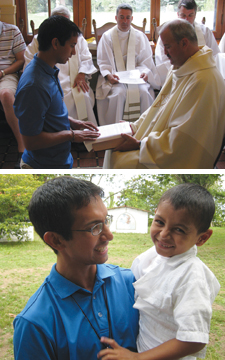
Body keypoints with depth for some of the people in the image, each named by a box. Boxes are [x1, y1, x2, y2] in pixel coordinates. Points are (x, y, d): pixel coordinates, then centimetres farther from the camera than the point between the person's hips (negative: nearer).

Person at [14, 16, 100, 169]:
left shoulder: (49, 71, 2)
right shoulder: (34, 85, -29)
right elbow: (31, 141, -27)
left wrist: (72, 122, 3)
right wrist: (71, 134, -18)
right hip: (46, 166, -9)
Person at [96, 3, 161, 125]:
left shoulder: (140, 36, 11)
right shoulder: (107, 37, 7)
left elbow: (146, 60, 10)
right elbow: (103, 62, 4)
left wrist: (144, 72, -13)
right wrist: (108, 75, -17)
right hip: (115, 78, -1)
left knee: (143, 92, -29)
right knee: (119, 93, -33)